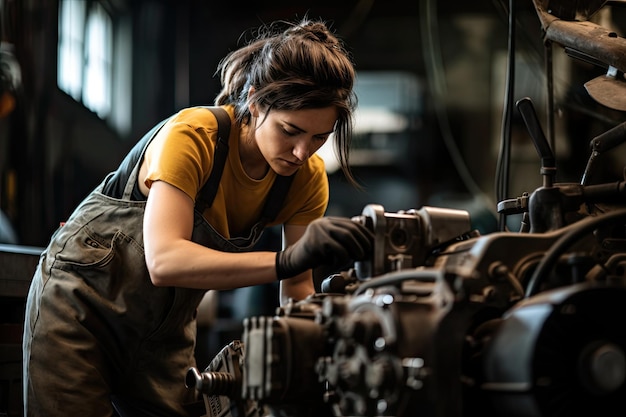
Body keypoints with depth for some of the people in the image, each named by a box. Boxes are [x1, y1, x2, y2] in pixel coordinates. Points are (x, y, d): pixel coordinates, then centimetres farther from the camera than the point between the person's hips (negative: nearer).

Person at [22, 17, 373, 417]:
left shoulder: (308, 178, -12)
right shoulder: (191, 136, -30)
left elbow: (297, 290, -9)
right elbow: (163, 261, -42)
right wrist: (288, 260, -53)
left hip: (167, 322, 5)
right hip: (84, 299, -5)